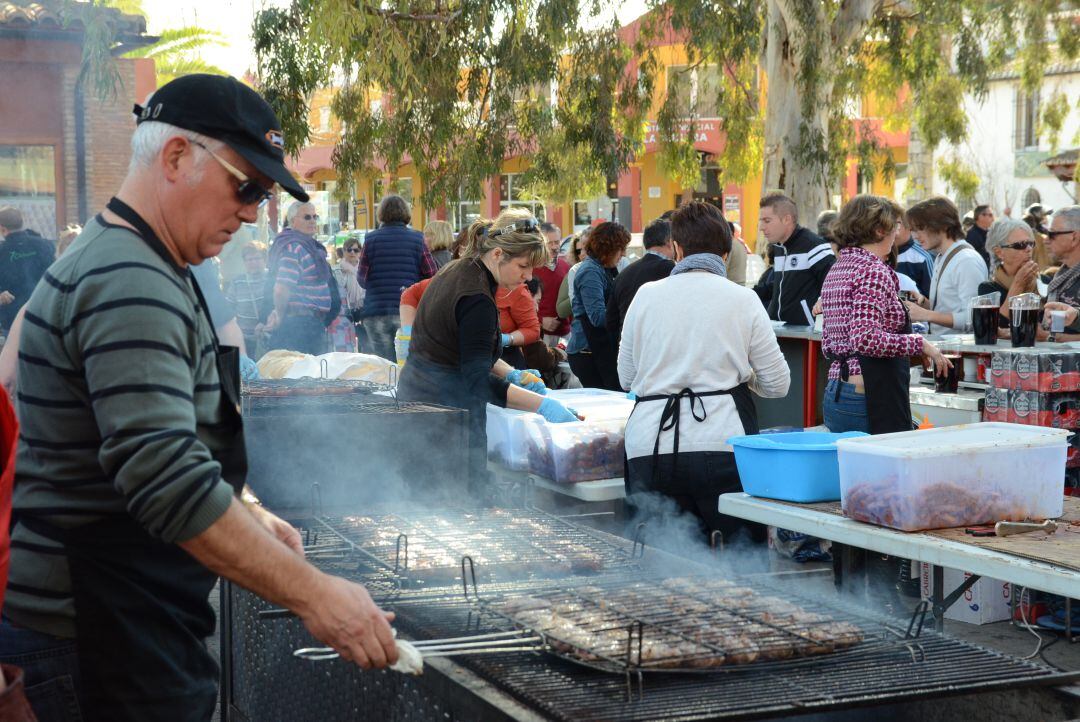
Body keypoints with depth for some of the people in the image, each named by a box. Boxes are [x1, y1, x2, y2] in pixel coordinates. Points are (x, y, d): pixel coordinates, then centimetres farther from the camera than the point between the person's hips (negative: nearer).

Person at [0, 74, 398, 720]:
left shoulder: (142, 268, 14)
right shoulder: (130, 286, -21)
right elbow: (170, 484, -30)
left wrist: (248, 515, 14)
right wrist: (311, 593, -27)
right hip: (101, 639, -10)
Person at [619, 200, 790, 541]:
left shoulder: (646, 295, 7)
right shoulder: (742, 299, 2)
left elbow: (626, 378, 16)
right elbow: (777, 385, 5)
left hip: (650, 445, 2)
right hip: (720, 442, -2)